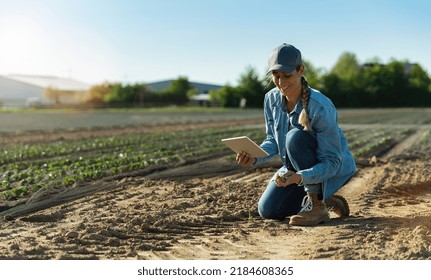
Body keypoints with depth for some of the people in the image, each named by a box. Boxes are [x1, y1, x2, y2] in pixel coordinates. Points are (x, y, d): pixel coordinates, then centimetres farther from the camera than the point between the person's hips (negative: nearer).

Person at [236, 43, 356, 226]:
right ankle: (326, 200, 16)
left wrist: (299, 177, -47)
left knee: (296, 136, -33)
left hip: (336, 169, -6)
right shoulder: (271, 99, -11)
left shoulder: (321, 107, -31)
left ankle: (318, 206, -20)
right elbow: (273, 141, -2)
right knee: (268, 210, -6)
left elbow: (332, 162, -30)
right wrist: (254, 158, -24)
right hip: (298, 168, 7)